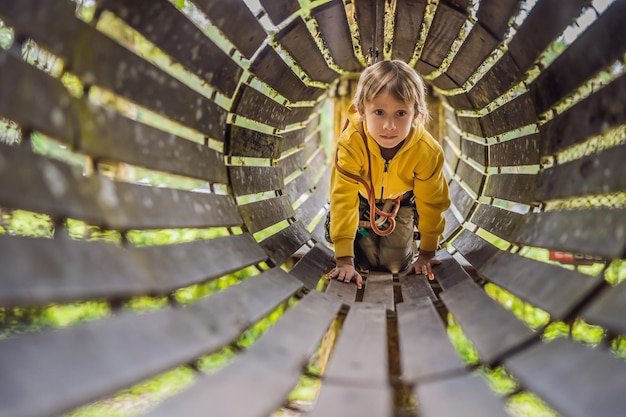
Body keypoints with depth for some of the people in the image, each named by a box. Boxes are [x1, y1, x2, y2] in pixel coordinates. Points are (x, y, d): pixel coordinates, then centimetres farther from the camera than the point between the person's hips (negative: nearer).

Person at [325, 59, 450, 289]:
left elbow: (431, 203, -19)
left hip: (401, 201, 1)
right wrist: (344, 260, -35)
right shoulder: (351, 144, -40)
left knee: (396, 264, -1)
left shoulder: (427, 151, -34)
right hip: (362, 198, -1)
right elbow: (343, 199, -36)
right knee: (364, 263, -4)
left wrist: (426, 254, -9)